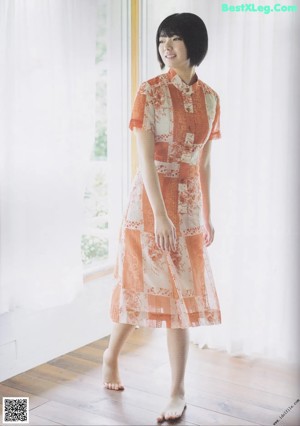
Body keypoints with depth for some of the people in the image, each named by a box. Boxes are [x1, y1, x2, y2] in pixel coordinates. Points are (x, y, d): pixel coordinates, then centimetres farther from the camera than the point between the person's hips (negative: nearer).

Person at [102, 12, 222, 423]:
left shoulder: (209, 98, 7)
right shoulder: (150, 91, -7)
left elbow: (204, 162, 11)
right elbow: (145, 158, -15)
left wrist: (207, 215, 11)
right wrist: (160, 213, -22)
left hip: (189, 204, 4)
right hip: (151, 200, -4)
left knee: (182, 293, 6)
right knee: (142, 283, 6)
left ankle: (178, 391, 15)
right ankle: (111, 355, 34)